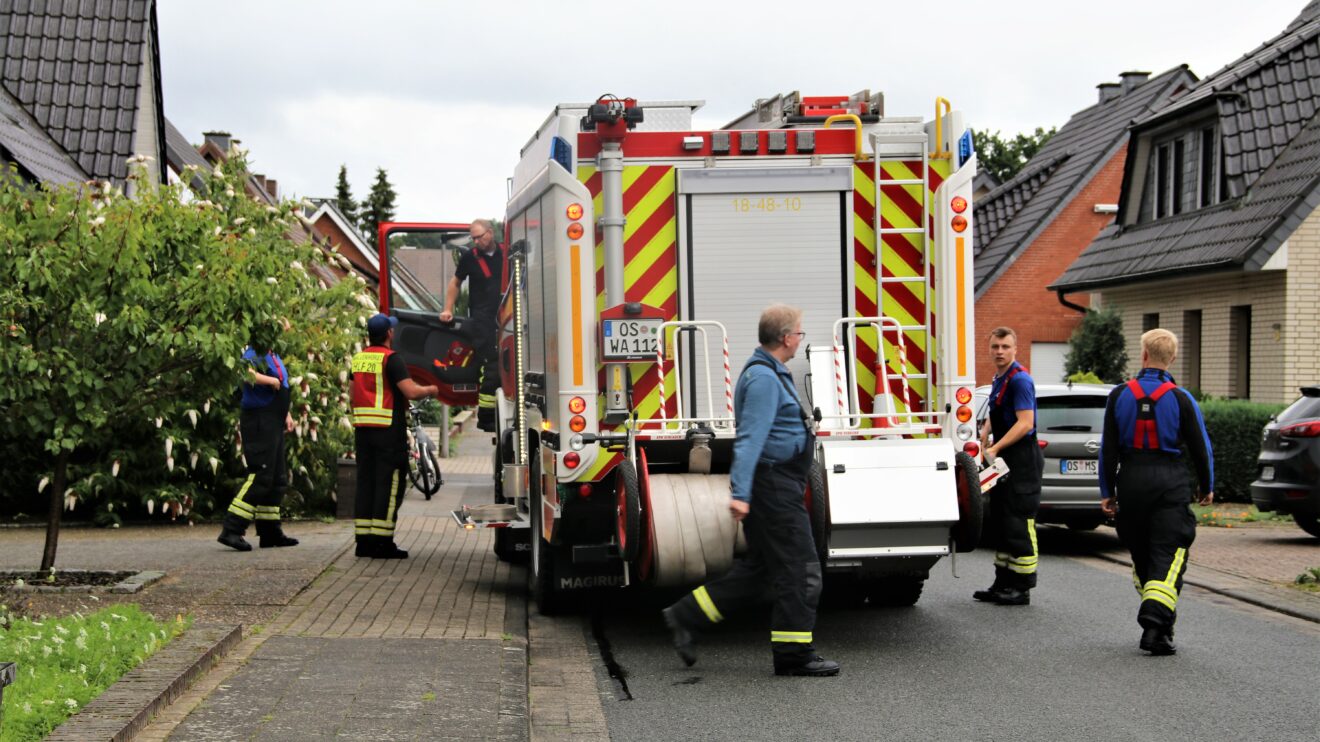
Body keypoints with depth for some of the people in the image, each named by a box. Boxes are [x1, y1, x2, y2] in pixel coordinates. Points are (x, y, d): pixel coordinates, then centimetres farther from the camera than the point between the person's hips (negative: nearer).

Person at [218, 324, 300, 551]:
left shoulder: (274, 357, 18)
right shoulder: (253, 354, -12)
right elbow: (246, 373, -35)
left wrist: (286, 414, 21)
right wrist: (272, 380, -22)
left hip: (273, 424, 10)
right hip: (259, 422, -10)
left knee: (277, 479, 12)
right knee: (260, 477, -14)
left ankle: (270, 532, 18)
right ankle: (231, 530, -16)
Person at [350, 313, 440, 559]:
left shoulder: (358, 359, 12)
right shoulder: (391, 359, -12)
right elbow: (411, 391, -19)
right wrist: (431, 390, -1)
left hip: (362, 428, 7)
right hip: (389, 431, -7)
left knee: (366, 482, 10)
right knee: (389, 484, -3)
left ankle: (363, 540, 10)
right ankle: (382, 542, -5)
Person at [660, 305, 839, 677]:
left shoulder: (770, 373, 17)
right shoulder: (764, 377, -16)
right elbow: (750, 437, -24)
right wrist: (740, 493, -30)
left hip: (778, 487, 11)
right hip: (773, 488, -11)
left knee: (758, 569, 14)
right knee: (800, 571, -5)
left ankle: (686, 616, 17)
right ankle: (793, 654, 0)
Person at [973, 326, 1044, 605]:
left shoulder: (1020, 380, -15)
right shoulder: (999, 380, 15)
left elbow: (1025, 422, -22)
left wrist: (996, 448, -26)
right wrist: (984, 434, 10)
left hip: (1022, 462, -10)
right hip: (1004, 461, 10)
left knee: (1019, 525, -7)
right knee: (998, 523, 14)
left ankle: (1021, 589, -3)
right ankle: (1003, 584, 22)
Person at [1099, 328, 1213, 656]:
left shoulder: (1119, 395, 2)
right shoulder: (1180, 399, -4)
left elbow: (1108, 448, 4)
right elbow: (1200, 447, 1)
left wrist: (1107, 491, 10)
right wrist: (1207, 487, 15)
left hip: (1131, 482, 3)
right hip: (1171, 483, -2)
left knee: (1141, 555, 15)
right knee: (1168, 557, -5)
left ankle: (1158, 619, 23)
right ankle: (1155, 623, -21)